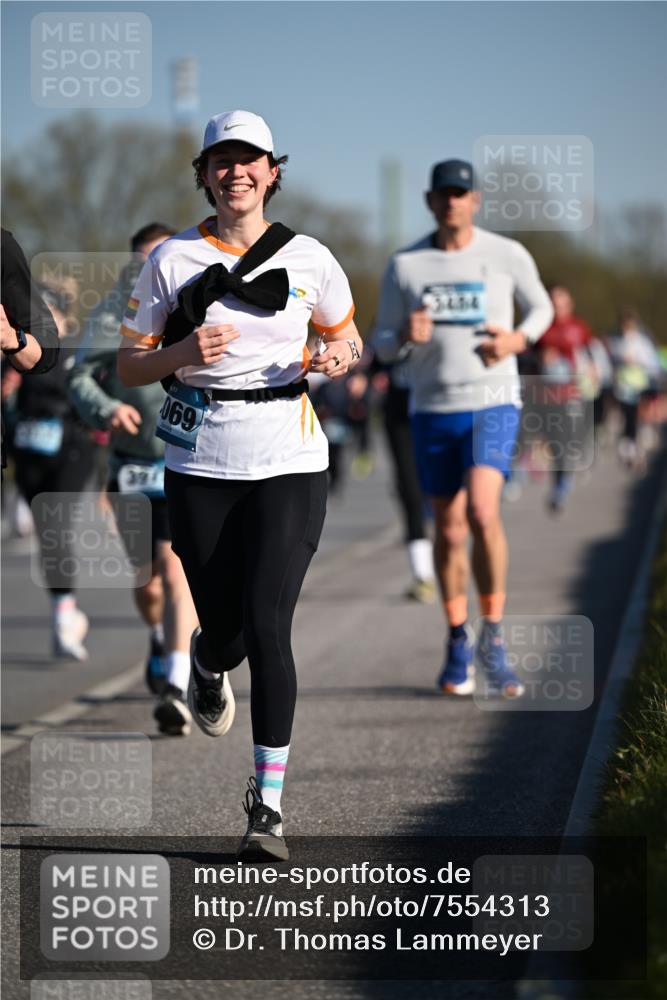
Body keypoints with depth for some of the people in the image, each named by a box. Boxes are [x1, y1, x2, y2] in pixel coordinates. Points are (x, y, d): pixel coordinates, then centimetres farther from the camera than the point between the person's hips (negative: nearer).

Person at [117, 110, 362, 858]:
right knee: (225, 632, 5)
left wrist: (340, 356, -6)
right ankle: (208, 665, 46)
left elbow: (346, 335, 18)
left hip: (289, 460, -1)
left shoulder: (308, 259, 3)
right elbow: (129, 367, 4)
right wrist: (183, 354, -17)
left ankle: (268, 805, -7)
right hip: (200, 461, 1)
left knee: (268, 628, -12)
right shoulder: (172, 260, 1)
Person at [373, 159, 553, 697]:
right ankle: (459, 643, 25)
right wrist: (405, 336, -16)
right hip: (433, 410, 2)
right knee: (449, 531, 8)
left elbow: (541, 307, 16)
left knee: (482, 515, -21)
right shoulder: (404, 266, 3)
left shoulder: (507, 255, 0)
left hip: (493, 403, -2)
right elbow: (382, 344, 8)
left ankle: (493, 638, -6)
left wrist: (519, 338, -6)